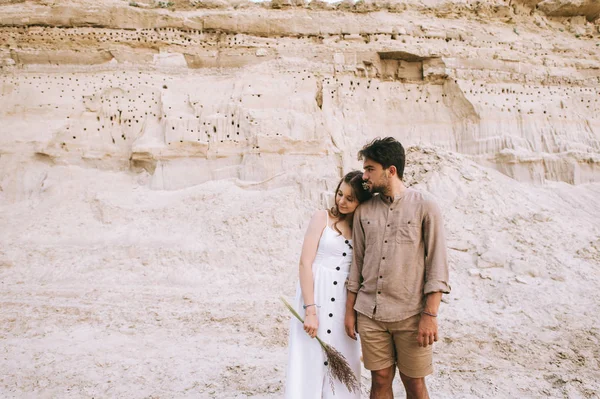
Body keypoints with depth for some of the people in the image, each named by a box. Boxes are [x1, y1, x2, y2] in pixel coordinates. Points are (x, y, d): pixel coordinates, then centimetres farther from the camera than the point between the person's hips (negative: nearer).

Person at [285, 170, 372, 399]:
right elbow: (305, 263, -10)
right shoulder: (322, 218, -3)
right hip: (316, 296, -3)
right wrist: (310, 310, -17)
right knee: (311, 362, 4)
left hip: (346, 302, 3)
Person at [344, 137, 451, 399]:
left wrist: (430, 315, -11)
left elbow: (437, 264, -6)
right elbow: (357, 262, 11)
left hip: (411, 315, -3)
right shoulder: (363, 210, 6)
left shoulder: (425, 207, -5)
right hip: (369, 313, 3)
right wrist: (350, 310, 10)